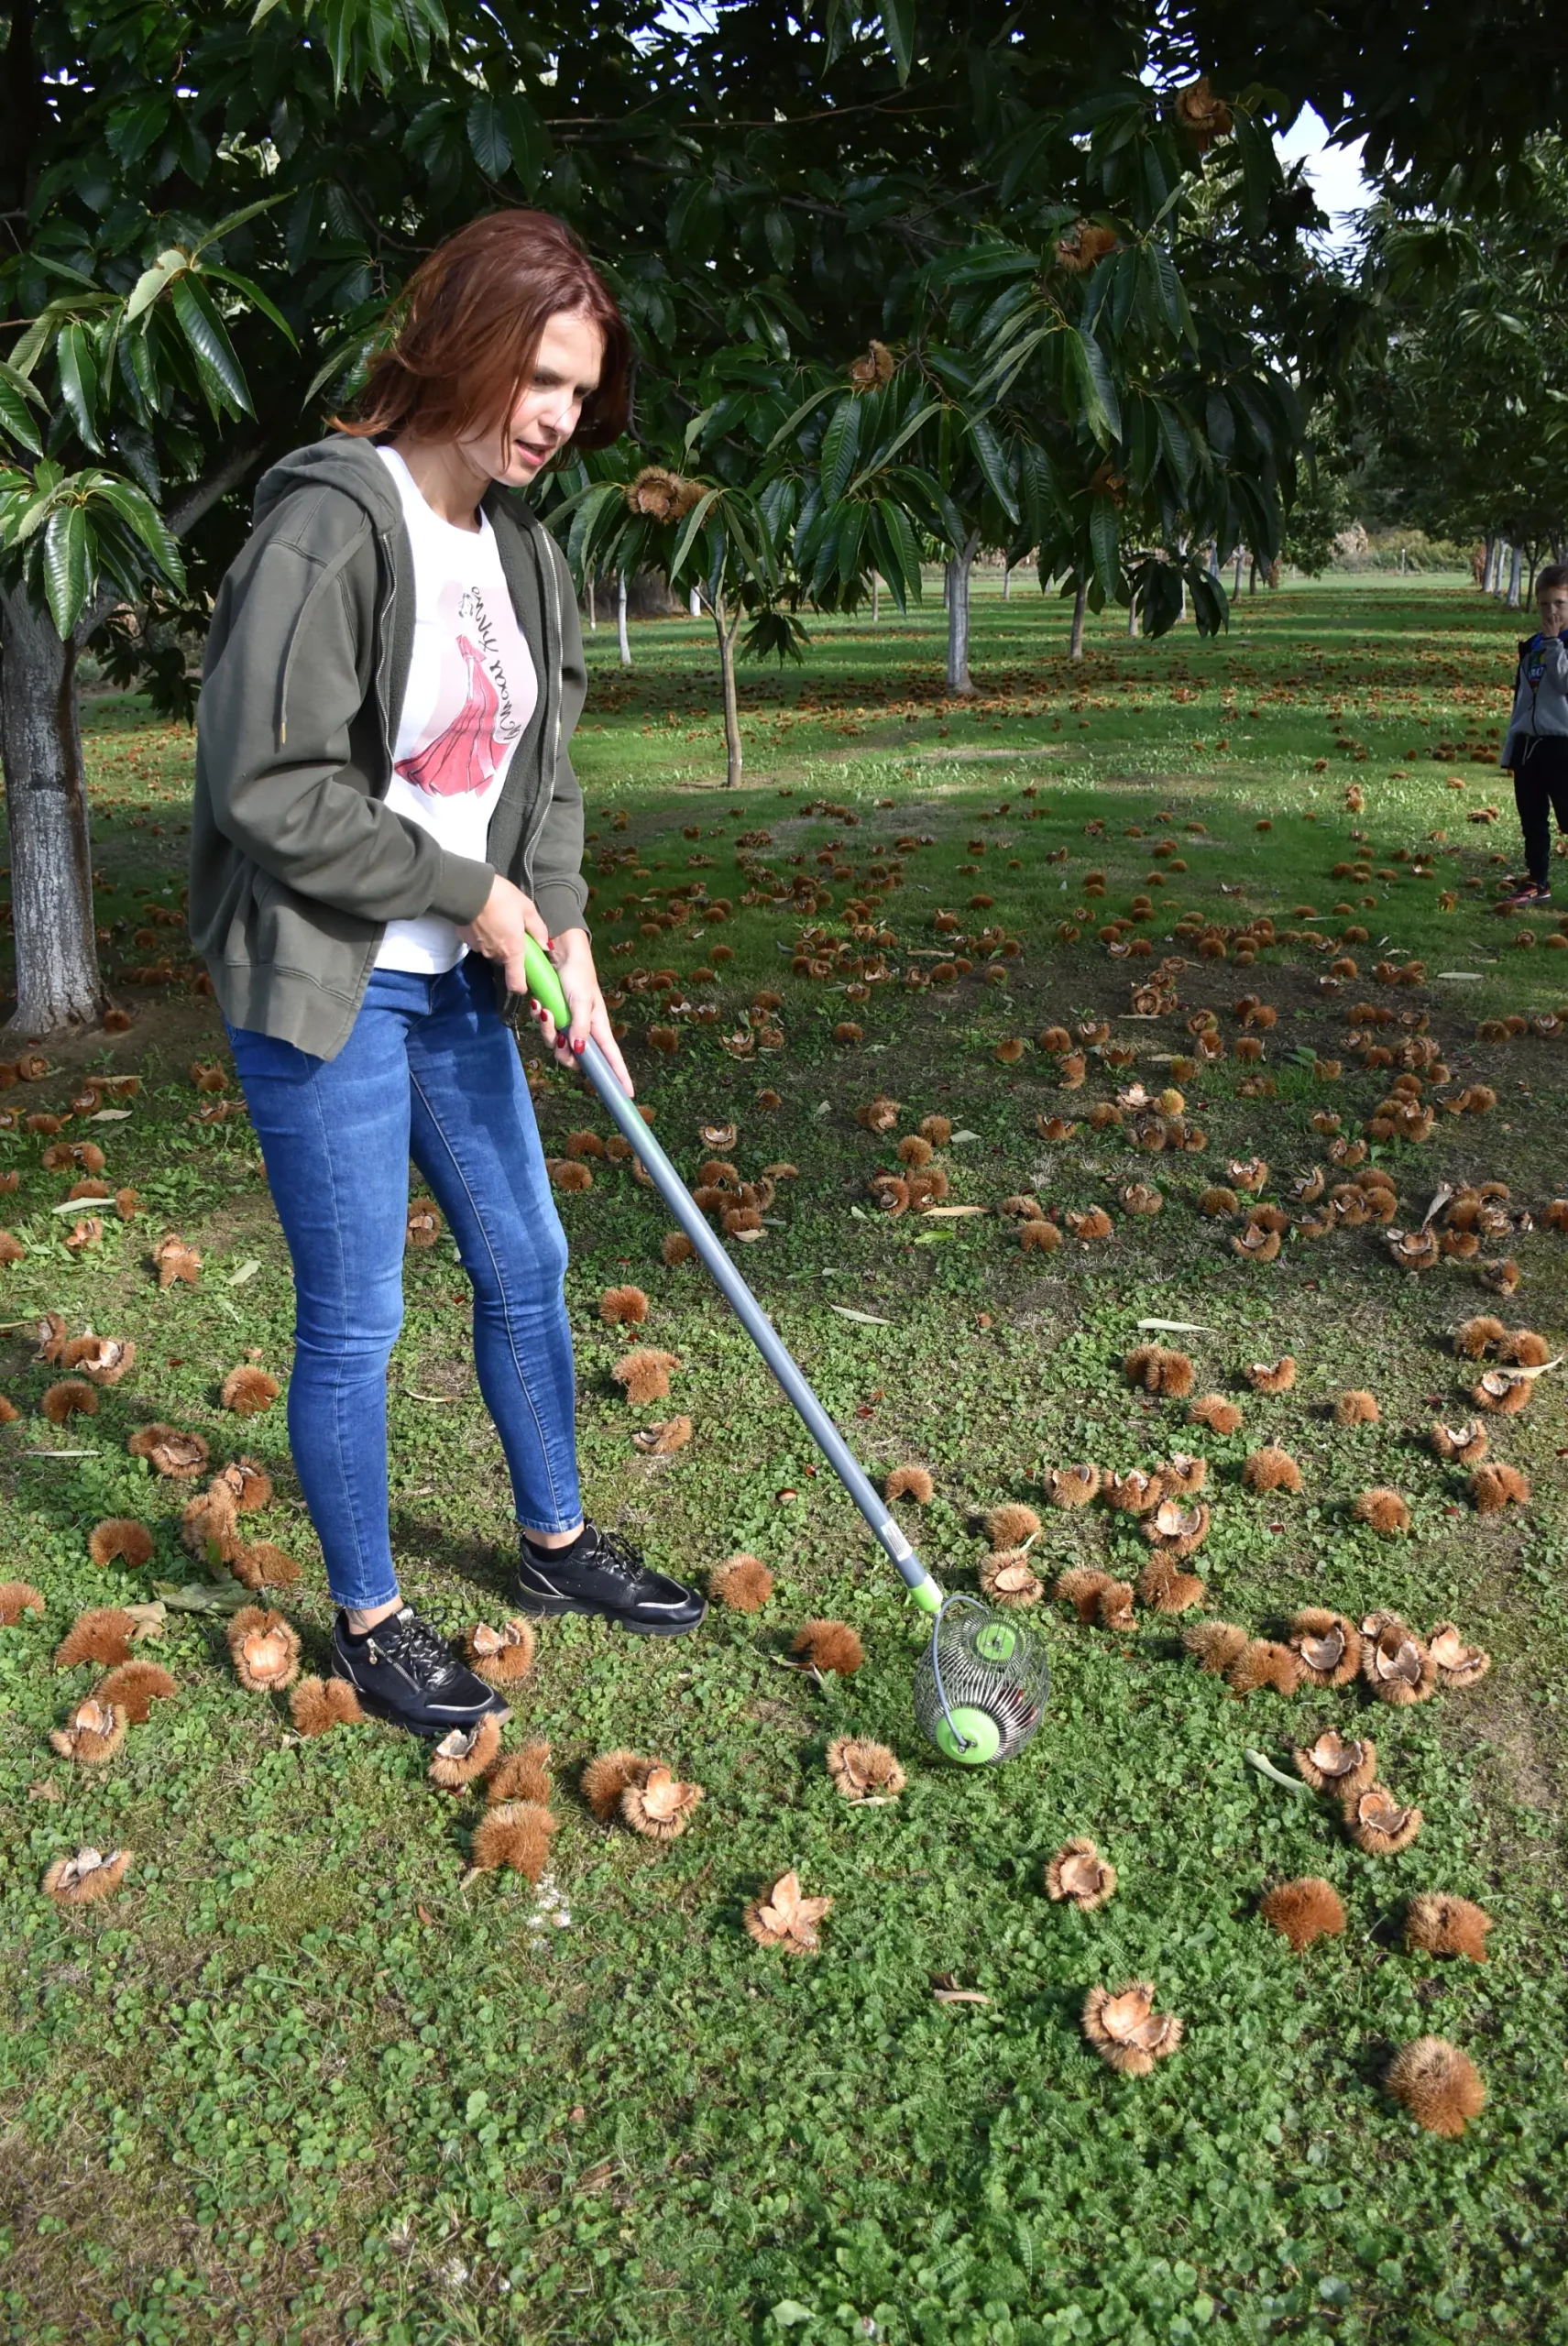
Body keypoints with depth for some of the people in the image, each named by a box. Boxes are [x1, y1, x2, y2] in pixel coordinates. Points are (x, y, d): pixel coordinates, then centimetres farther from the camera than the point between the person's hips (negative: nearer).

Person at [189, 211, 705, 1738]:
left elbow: (540, 769, 12)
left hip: (456, 979, 8)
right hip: (321, 985, -8)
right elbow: (267, 789, -22)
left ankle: (556, 1544, 37)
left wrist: (565, 939, -4)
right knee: (353, 1321, 3)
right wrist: (470, 892, -14)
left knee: (525, 1264, 17)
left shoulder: (522, 553, 8)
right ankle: (369, 1627, 23)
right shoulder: (330, 528, -18)